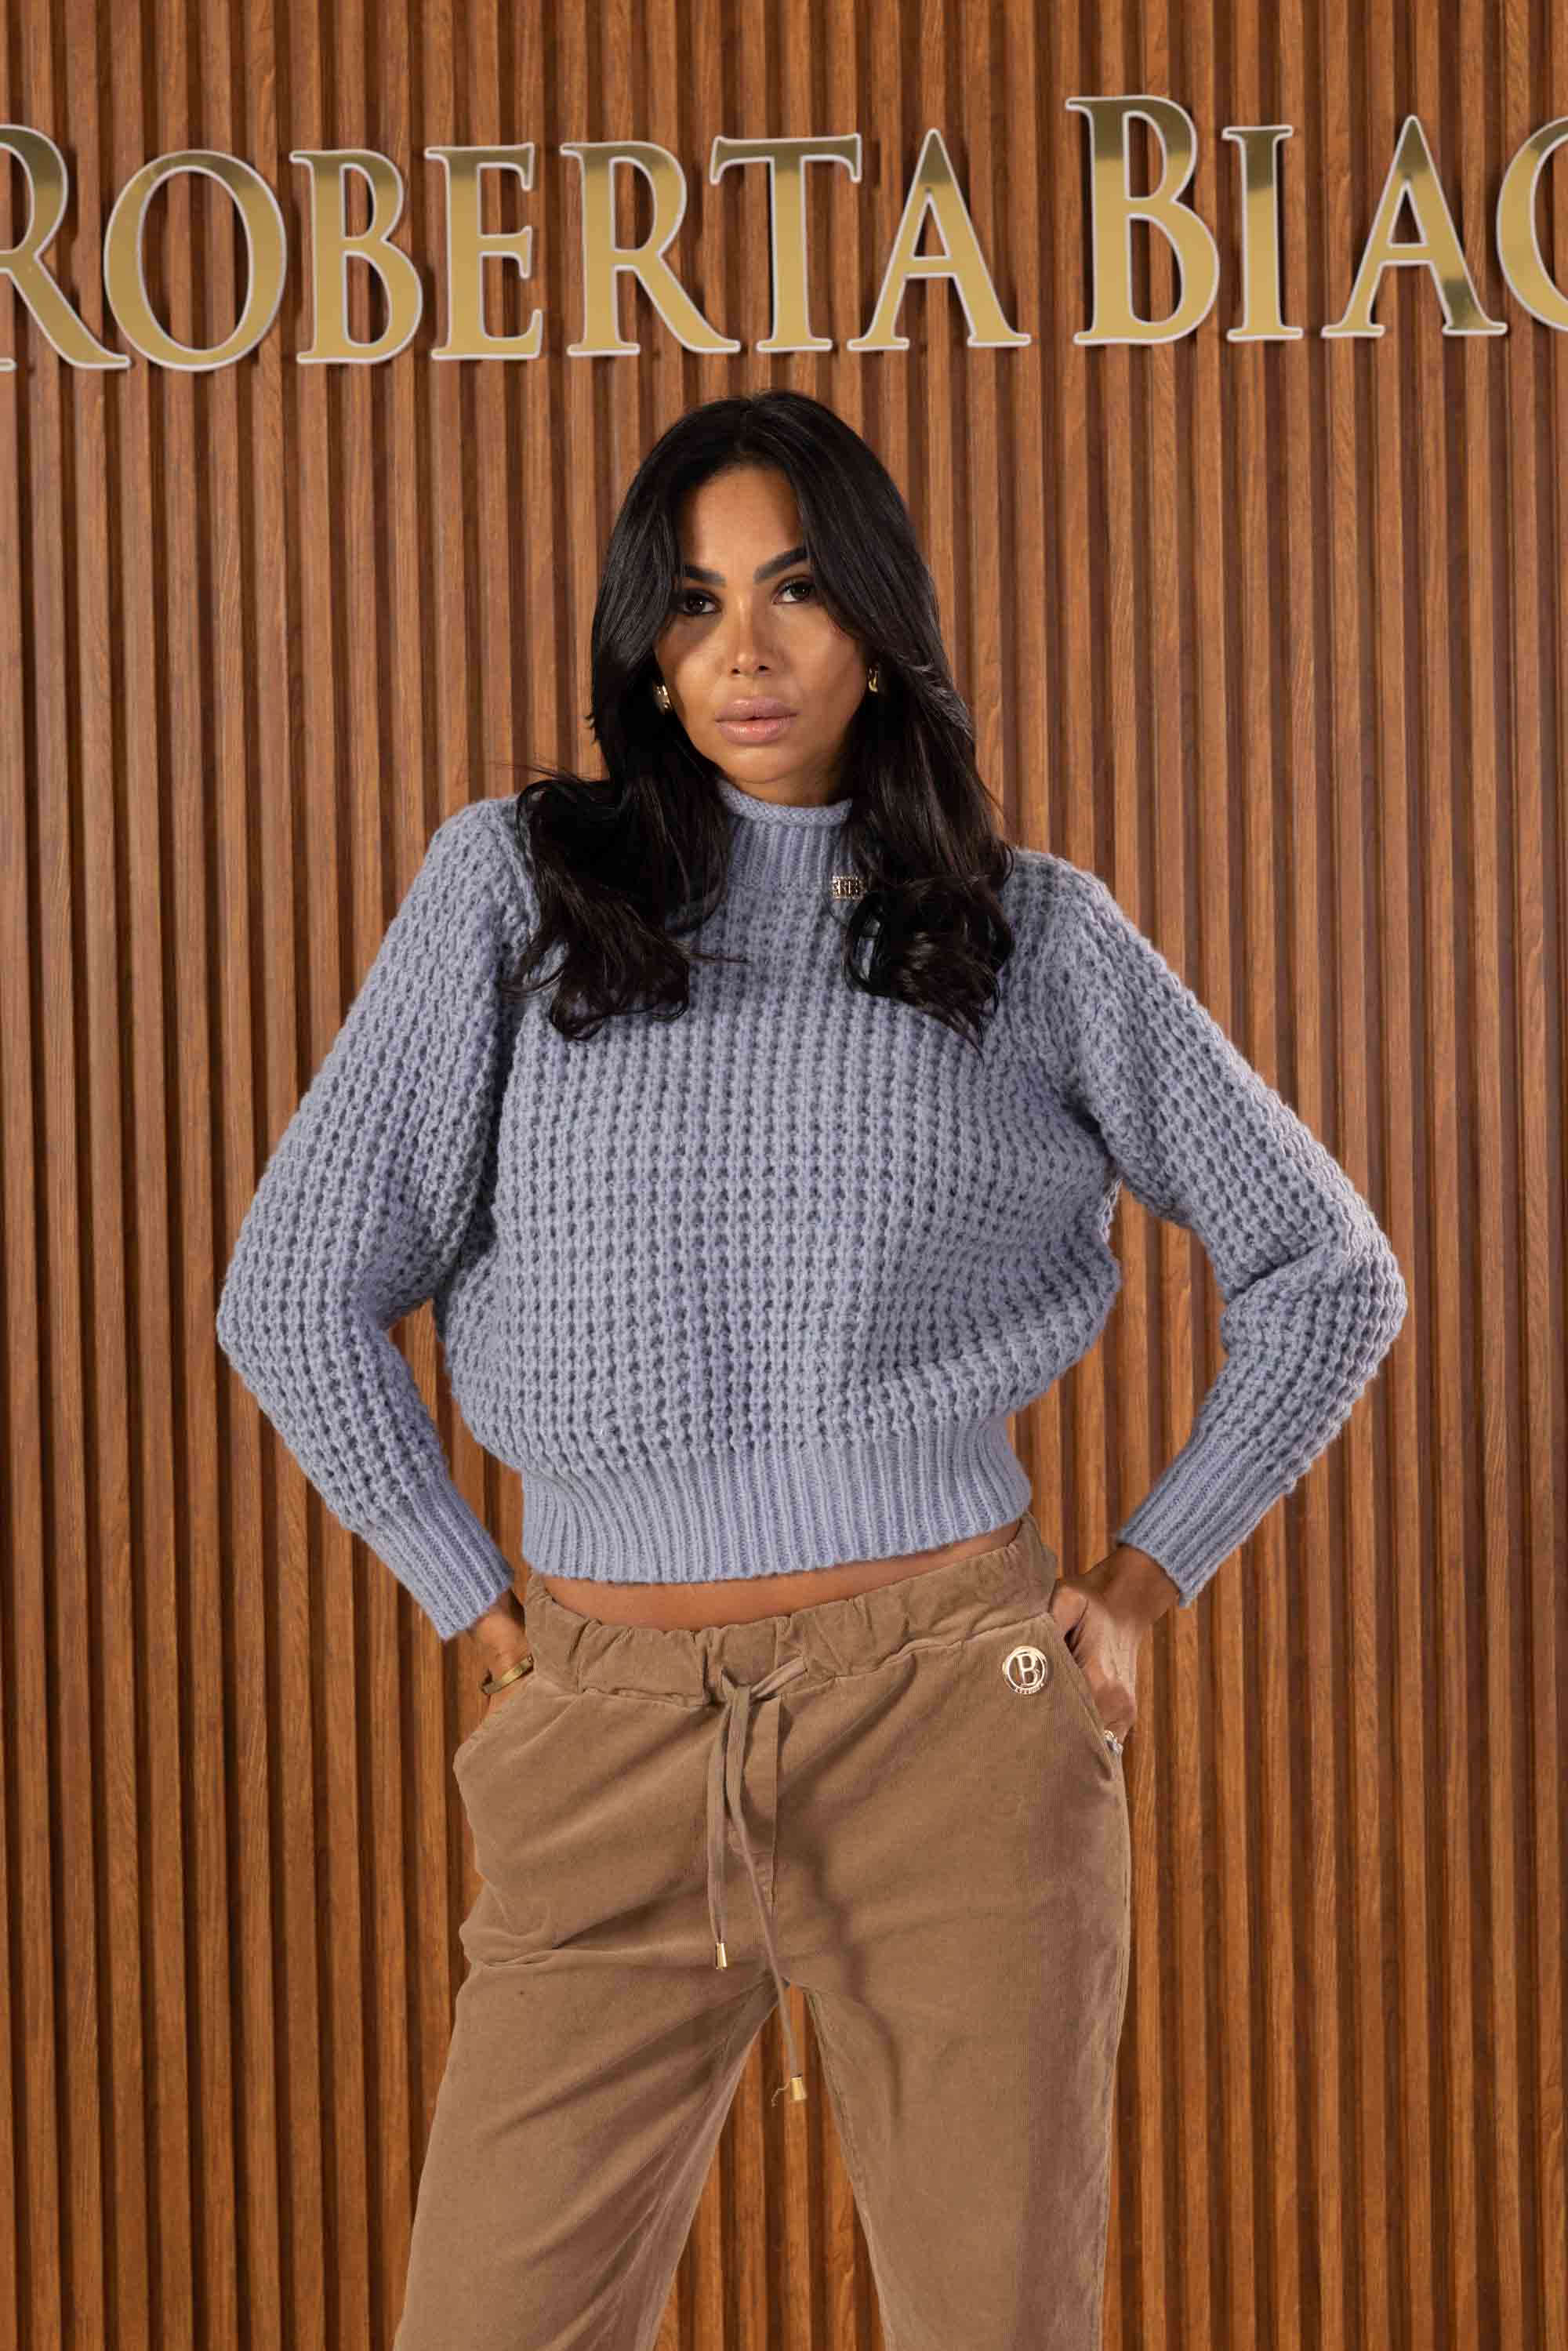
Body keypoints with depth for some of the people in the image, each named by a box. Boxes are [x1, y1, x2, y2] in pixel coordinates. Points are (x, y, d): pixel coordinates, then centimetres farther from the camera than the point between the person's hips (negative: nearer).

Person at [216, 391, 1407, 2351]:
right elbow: (295, 1292, 2)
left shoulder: (1037, 935, 5)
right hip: (613, 1752, 0)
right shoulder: (513, 884, 3)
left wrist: (1144, 1586, 6)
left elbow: (1327, 1275, 12)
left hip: (957, 1725, 0)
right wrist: (488, 1617, 3)